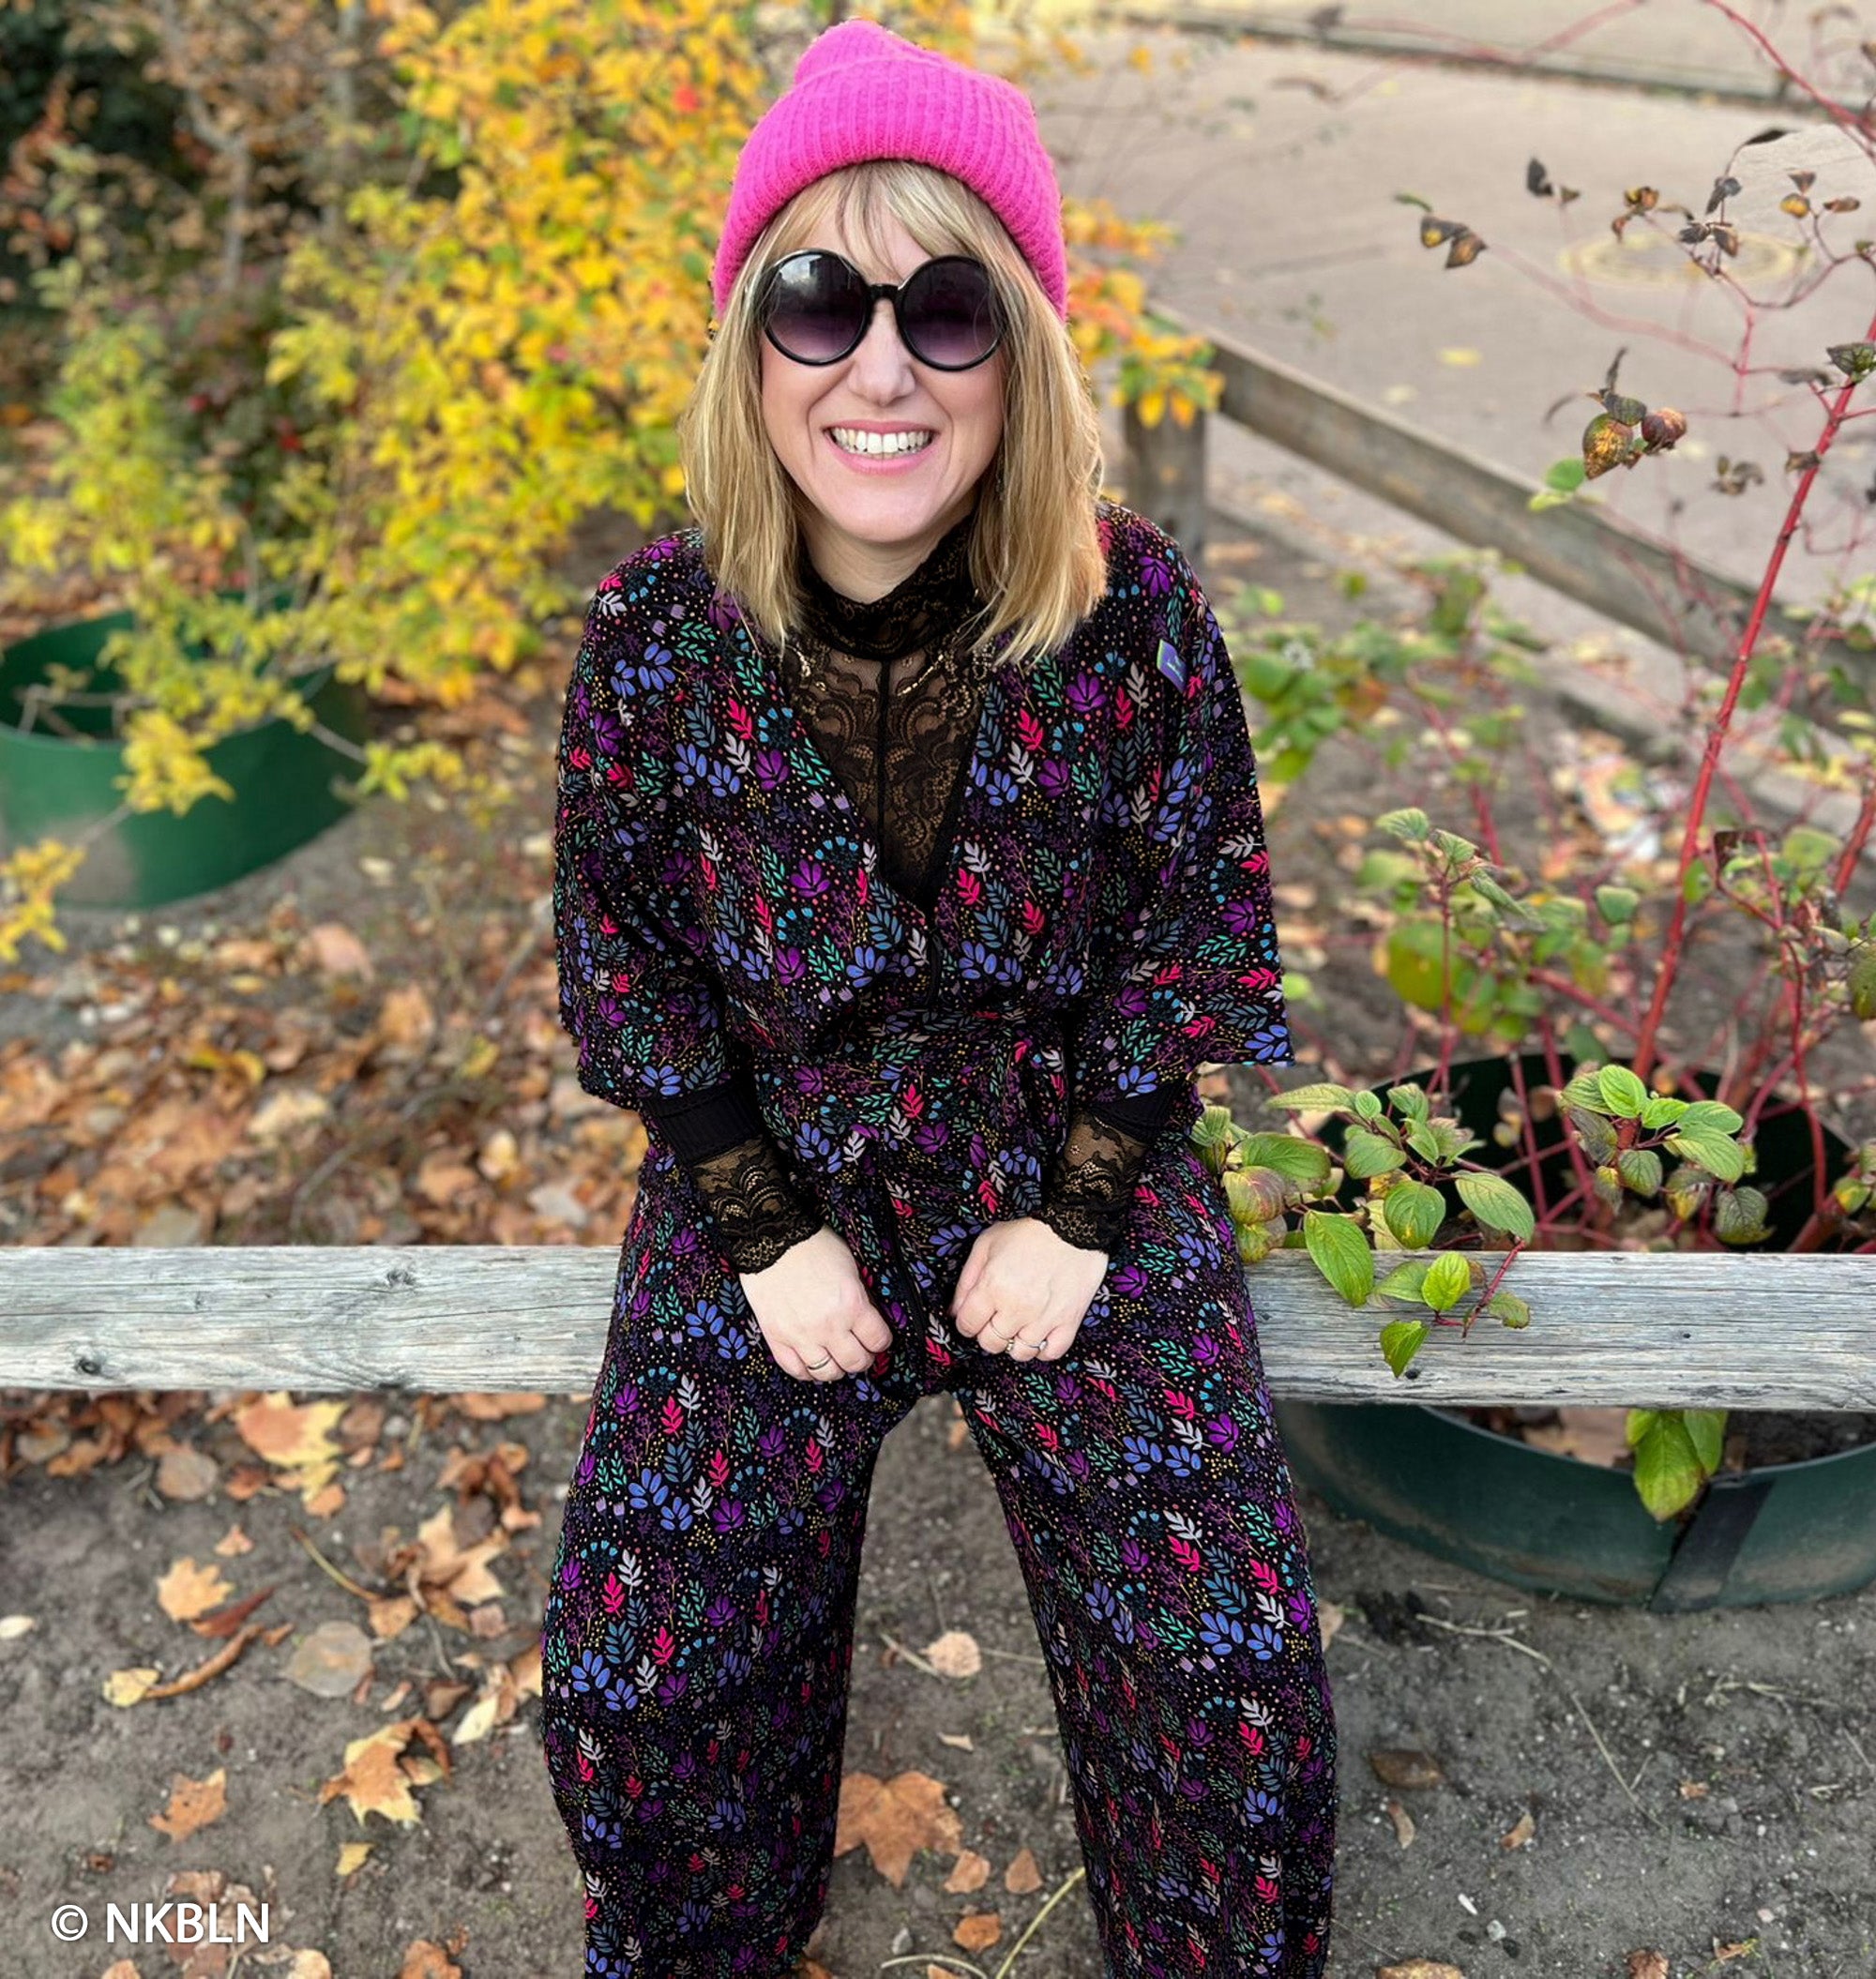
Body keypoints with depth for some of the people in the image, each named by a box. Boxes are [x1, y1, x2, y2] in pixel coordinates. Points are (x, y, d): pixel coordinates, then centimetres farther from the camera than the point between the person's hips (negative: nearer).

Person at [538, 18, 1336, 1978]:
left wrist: (1078, 1215, -9)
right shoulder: (655, 632, -12)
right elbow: (625, 965, -2)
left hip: (1084, 1184, 0)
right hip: (763, 1189, 1)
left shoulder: (1136, 611, -13)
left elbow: (1202, 935, -4)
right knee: (629, 1665, -2)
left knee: (1232, 1660, -8)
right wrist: (768, 1233, -7)